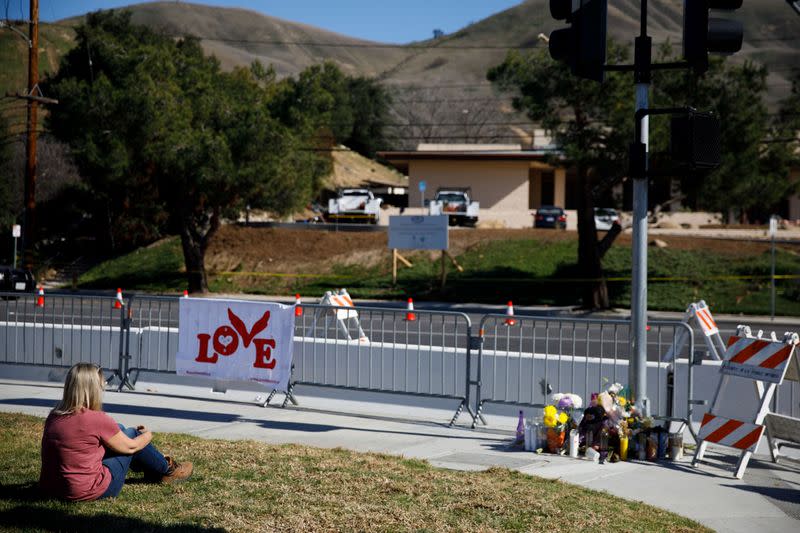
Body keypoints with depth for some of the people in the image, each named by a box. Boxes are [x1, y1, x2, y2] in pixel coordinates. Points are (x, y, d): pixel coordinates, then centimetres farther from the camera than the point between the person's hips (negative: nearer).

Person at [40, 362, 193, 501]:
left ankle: (151, 468, 46)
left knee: (119, 431, 21)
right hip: (89, 492, -7)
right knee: (131, 434, 10)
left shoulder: (54, 416, 1)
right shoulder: (97, 420, -19)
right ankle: (166, 470, 32)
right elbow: (130, 447, -3)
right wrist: (147, 435, 20)